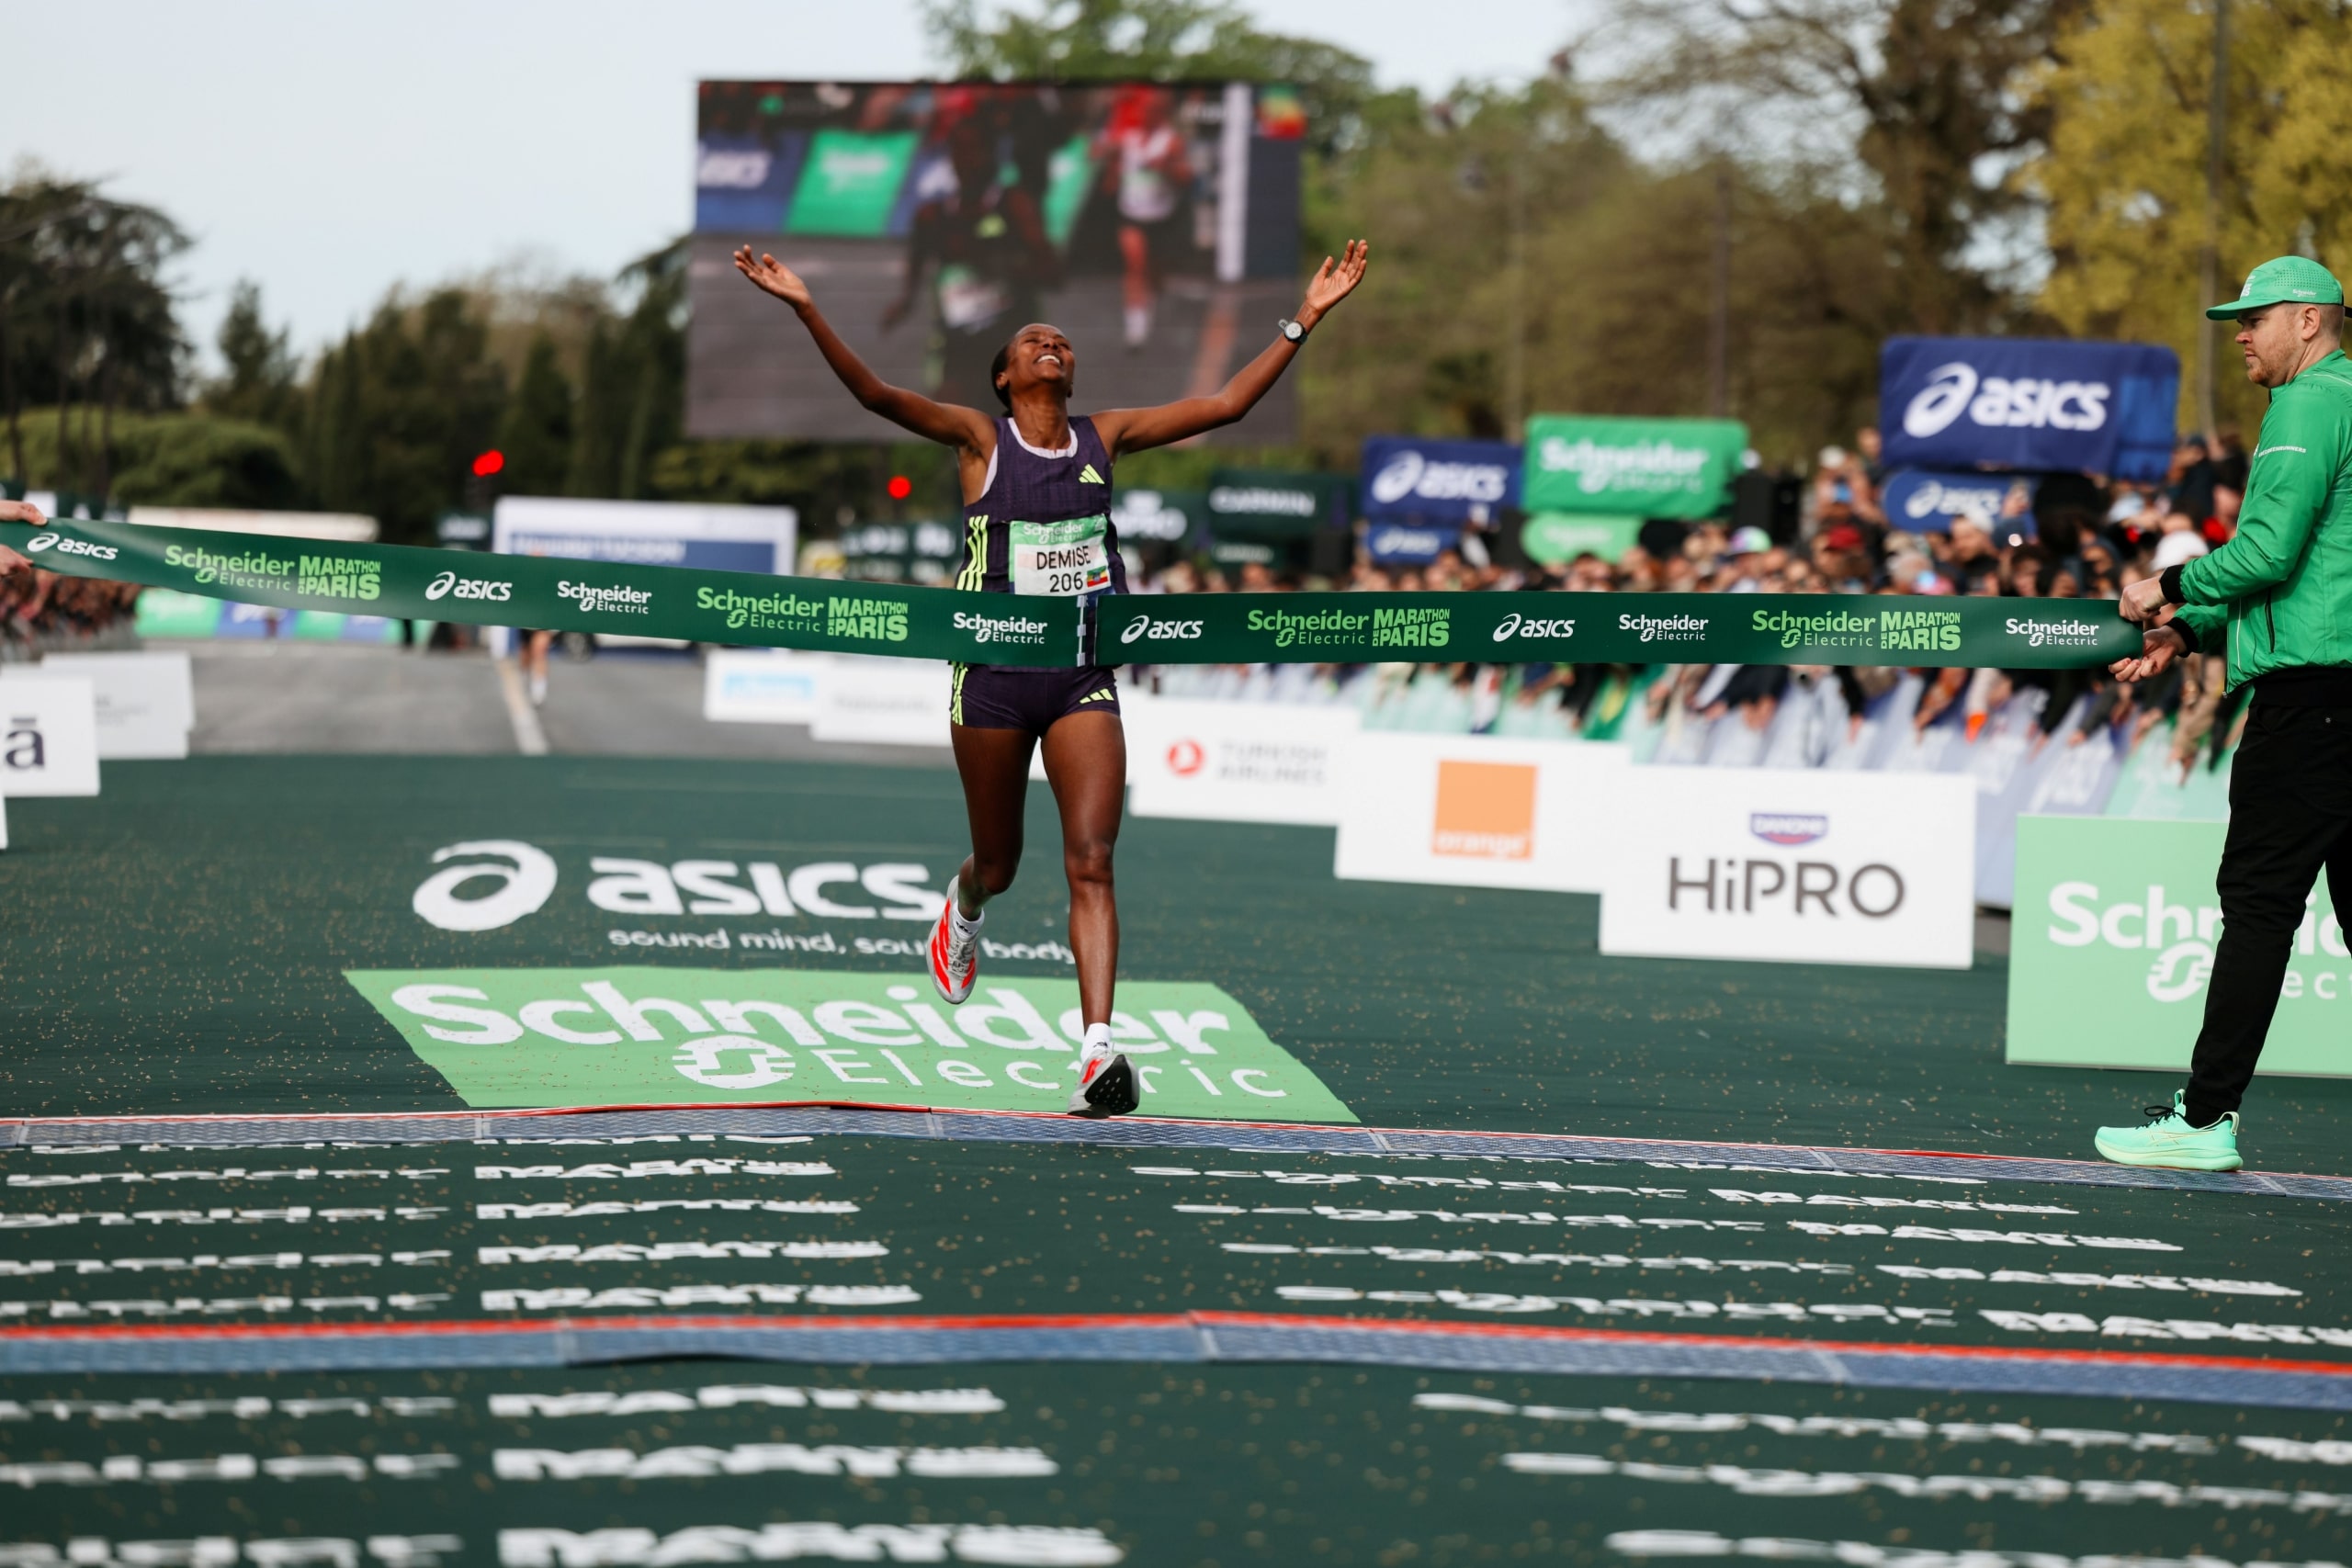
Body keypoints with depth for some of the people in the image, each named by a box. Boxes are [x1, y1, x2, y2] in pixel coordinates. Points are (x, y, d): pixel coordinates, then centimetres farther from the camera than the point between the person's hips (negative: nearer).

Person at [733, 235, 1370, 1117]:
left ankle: (1098, 1052, -19)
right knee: (998, 865, 13)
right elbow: (874, 393, -14)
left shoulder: (1104, 438, 9)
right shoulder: (979, 438, 0)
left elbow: (1226, 404, 8)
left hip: (1084, 676, 2)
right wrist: (806, 311, -27)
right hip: (995, 672, -1)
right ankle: (963, 913, 51)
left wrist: (1306, 318, 3)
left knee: (1091, 864, -12)